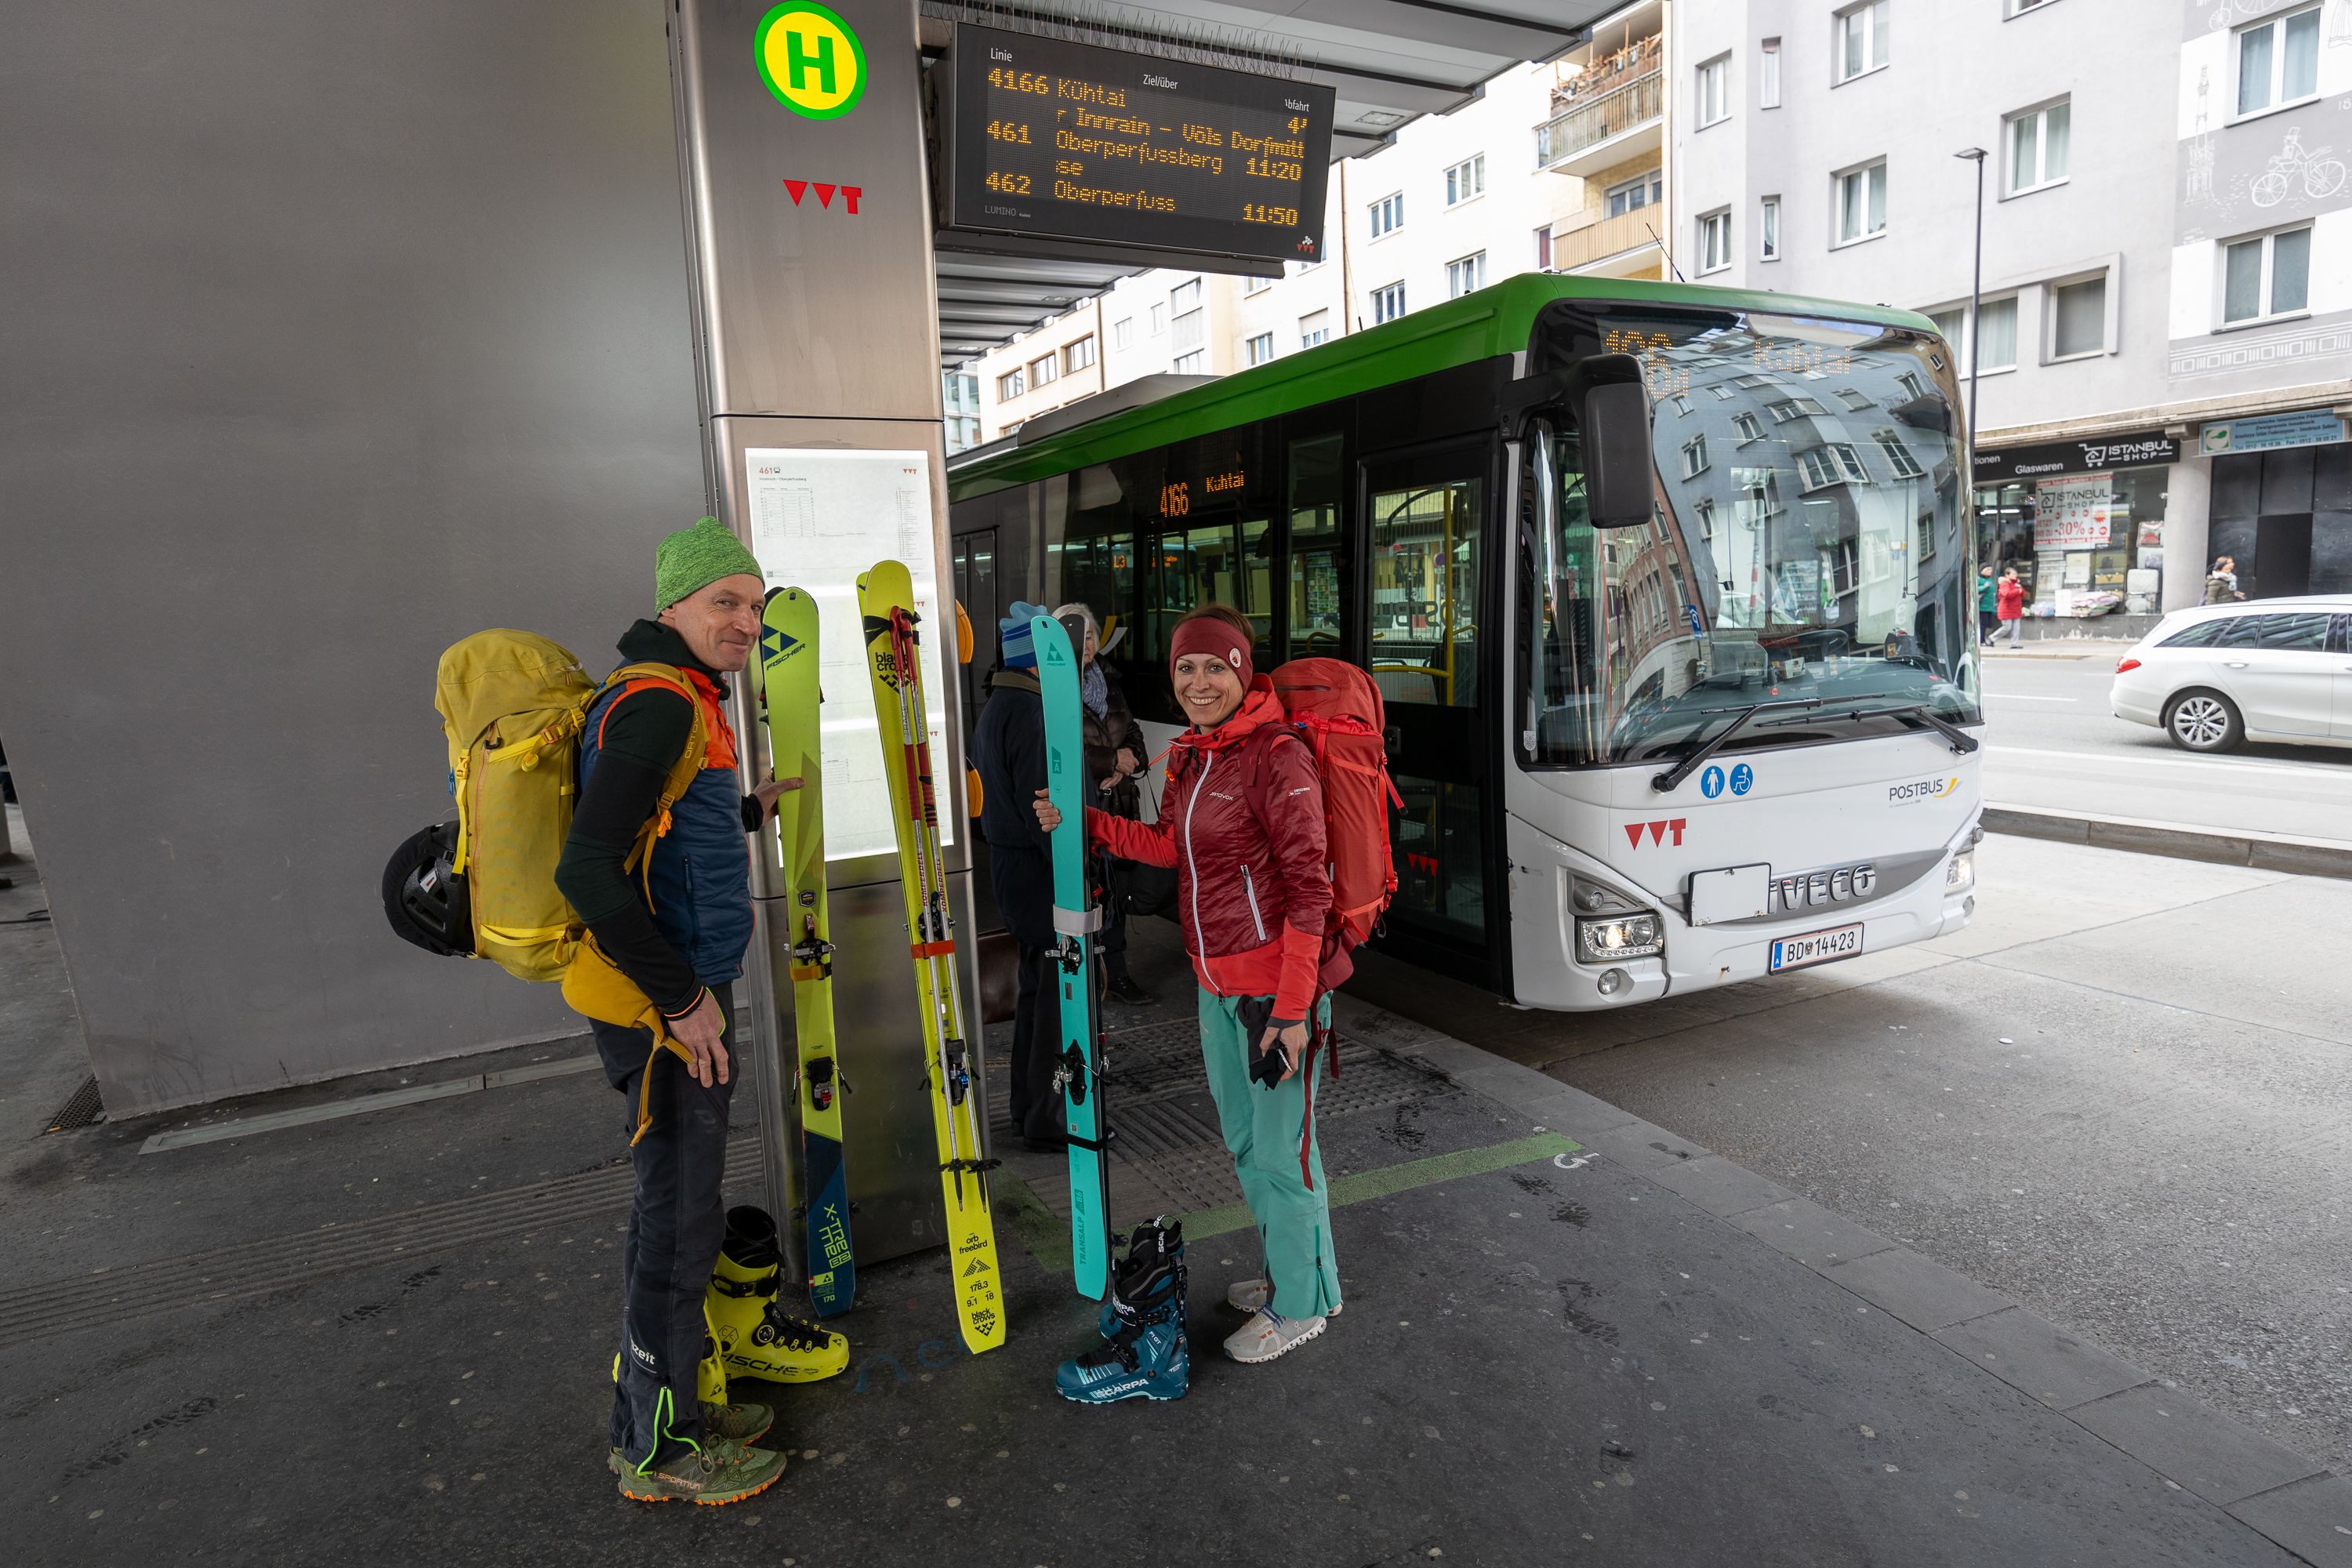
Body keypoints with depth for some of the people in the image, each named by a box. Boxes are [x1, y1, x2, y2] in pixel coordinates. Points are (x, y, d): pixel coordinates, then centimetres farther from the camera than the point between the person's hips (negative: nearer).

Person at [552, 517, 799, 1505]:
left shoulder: (680, 700, 13)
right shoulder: (658, 704, -20)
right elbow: (588, 870, -29)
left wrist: (747, 810, 26)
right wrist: (683, 999, -23)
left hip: (684, 995, 10)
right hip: (668, 1009, -10)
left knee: (680, 1206, 20)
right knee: (678, 1221, 4)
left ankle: (670, 1407, 37)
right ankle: (658, 1449, 22)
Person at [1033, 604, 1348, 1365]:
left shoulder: (1277, 757, -18)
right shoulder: (1192, 755, 7)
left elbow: (1307, 888, -19)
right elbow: (1173, 846, 20)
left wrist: (1292, 1009, -20)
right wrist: (1086, 822, 10)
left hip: (1276, 985, -9)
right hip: (1216, 985, 9)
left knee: (1282, 1149, 6)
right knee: (1244, 1140, 22)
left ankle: (1302, 1302, 28)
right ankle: (1287, 1272, 43)